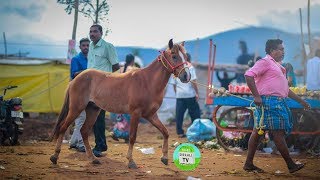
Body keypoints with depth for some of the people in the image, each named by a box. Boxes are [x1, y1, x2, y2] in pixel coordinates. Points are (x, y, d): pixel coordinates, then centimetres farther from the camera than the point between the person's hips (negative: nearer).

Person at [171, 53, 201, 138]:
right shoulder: (190, 67, -2)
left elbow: (174, 84, 14)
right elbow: (193, 81, -11)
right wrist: (197, 93, -8)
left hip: (179, 95, 4)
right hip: (190, 94, -4)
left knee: (179, 114, 4)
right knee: (194, 113, 6)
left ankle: (180, 132, 3)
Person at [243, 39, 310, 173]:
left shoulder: (277, 66, 25)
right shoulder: (265, 62, -6)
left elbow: (285, 89, 30)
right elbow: (248, 75, -18)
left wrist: (300, 101, 27)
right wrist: (256, 96, -21)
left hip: (278, 102, 10)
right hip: (269, 101, -10)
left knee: (258, 132, 8)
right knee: (278, 132, -7)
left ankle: (249, 164, 9)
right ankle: (290, 165, -5)